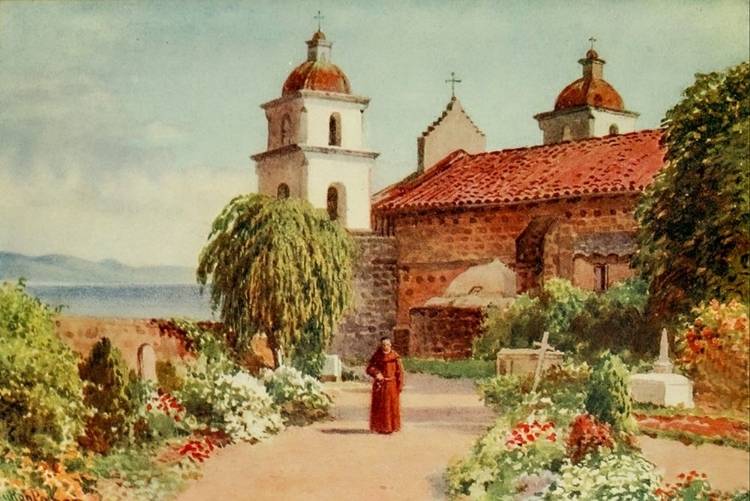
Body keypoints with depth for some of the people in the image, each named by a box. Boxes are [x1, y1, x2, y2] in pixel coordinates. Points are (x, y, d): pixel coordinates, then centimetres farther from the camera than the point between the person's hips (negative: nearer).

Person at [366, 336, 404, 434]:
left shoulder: (395, 356, -3)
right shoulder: (377, 356, 1)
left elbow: (400, 371, -3)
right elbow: (369, 369, -1)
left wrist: (400, 385, -8)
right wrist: (376, 373, -21)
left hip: (392, 385, -1)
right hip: (380, 385, 1)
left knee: (392, 406, 2)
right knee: (379, 406, 4)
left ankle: (391, 427, 10)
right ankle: (380, 427, 13)